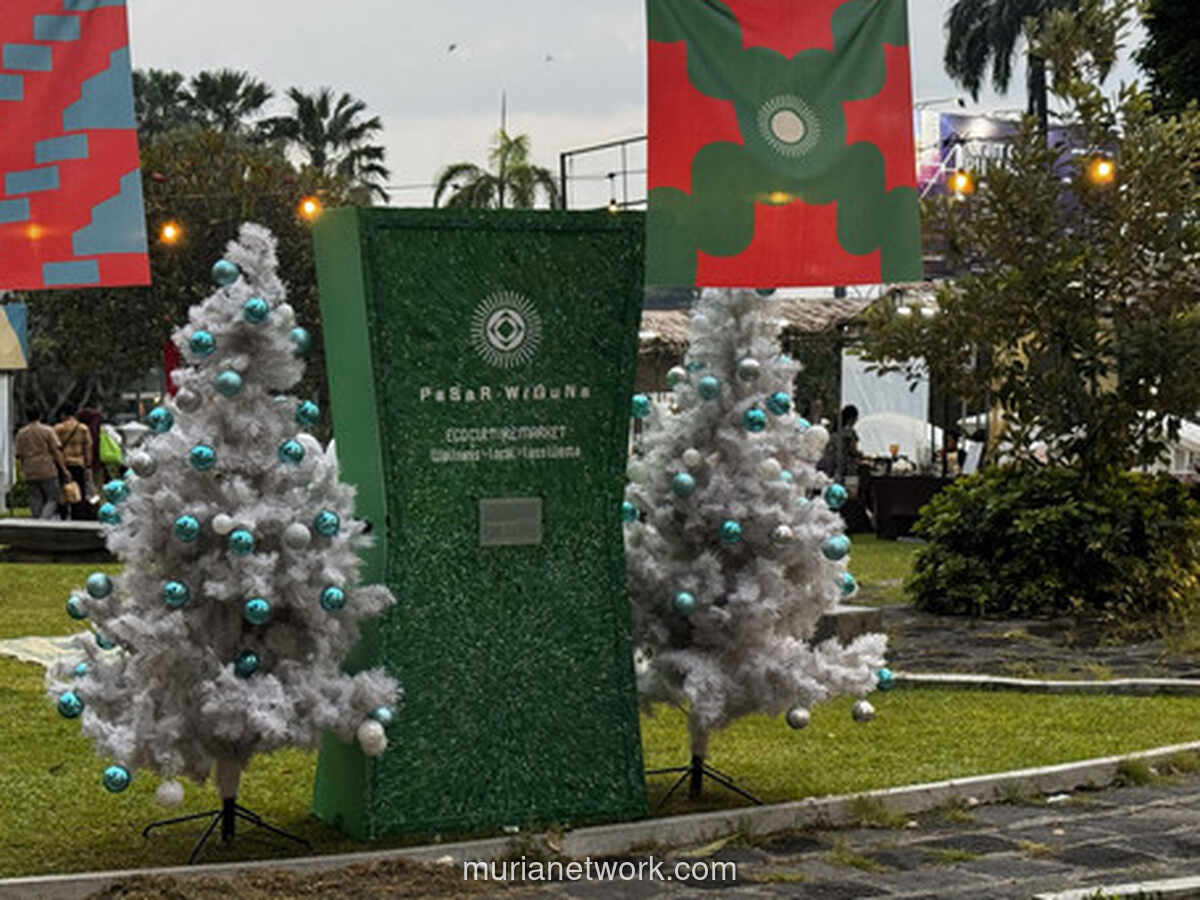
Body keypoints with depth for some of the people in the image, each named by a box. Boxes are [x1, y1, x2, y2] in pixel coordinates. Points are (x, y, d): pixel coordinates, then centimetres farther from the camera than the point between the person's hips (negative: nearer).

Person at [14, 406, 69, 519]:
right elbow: (56, 451, -8)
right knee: (52, 500, 2)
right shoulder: (47, 430, -3)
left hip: (30, 473, 3)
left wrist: (22, 471, 16)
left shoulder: (21, 433, 8)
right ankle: (44, 520, -21)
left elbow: (19, 455, 7)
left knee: (36, 501, 8)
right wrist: (64, 469, -6)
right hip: (47, 471, -3)